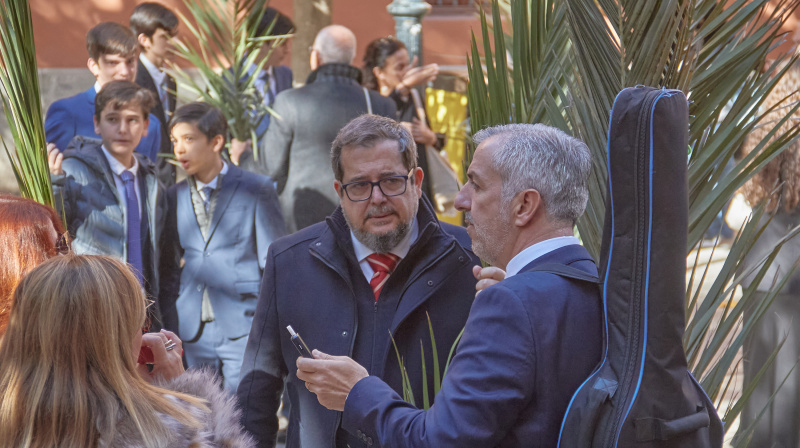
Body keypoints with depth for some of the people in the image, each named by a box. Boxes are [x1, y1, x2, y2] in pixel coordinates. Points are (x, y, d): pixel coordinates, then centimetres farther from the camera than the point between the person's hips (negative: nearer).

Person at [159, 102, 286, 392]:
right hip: (191, 334, 4)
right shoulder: (175, 197, 12)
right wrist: (169, 330, 8)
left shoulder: (256, 190, 0)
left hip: (243, 332, -4)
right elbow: (169, 270, 16)